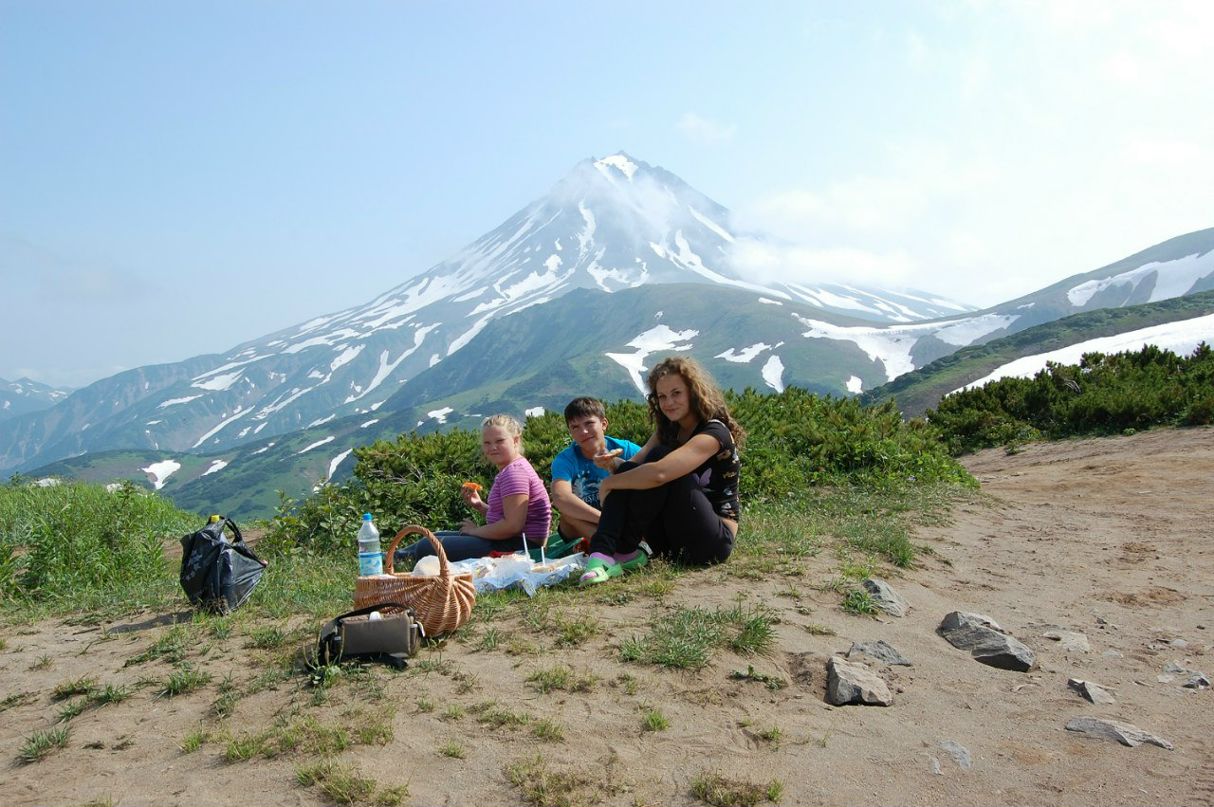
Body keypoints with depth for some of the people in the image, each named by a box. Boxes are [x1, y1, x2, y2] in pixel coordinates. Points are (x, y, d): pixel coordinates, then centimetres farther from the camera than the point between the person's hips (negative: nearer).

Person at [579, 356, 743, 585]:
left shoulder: (714, 433, -18)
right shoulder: (668, 430, 10)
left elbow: (658, 473, -33)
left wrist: (609, 483, -21)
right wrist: (613, 463, -22)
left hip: (715, 540, -7)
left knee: (660, 460, -26)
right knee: (628, 473, -14)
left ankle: (625, 550, -16)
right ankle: (603, 554, -28)